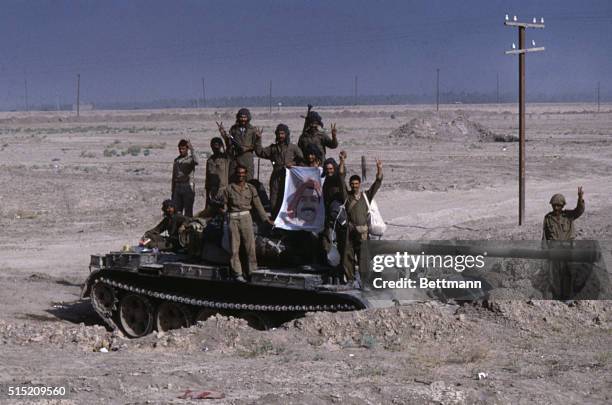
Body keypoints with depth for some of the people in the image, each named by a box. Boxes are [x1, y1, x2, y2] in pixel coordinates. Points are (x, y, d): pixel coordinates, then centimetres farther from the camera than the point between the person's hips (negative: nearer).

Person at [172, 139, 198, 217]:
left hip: (188, 188, -5)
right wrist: (173, 192, 18)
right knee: (176, 212, 0)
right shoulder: (176, 160, 16)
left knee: (188, 212, -4)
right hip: (177, 187, 5)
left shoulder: (190, 159, 0)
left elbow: (196, 161, -27)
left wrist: (191, 149, -27)